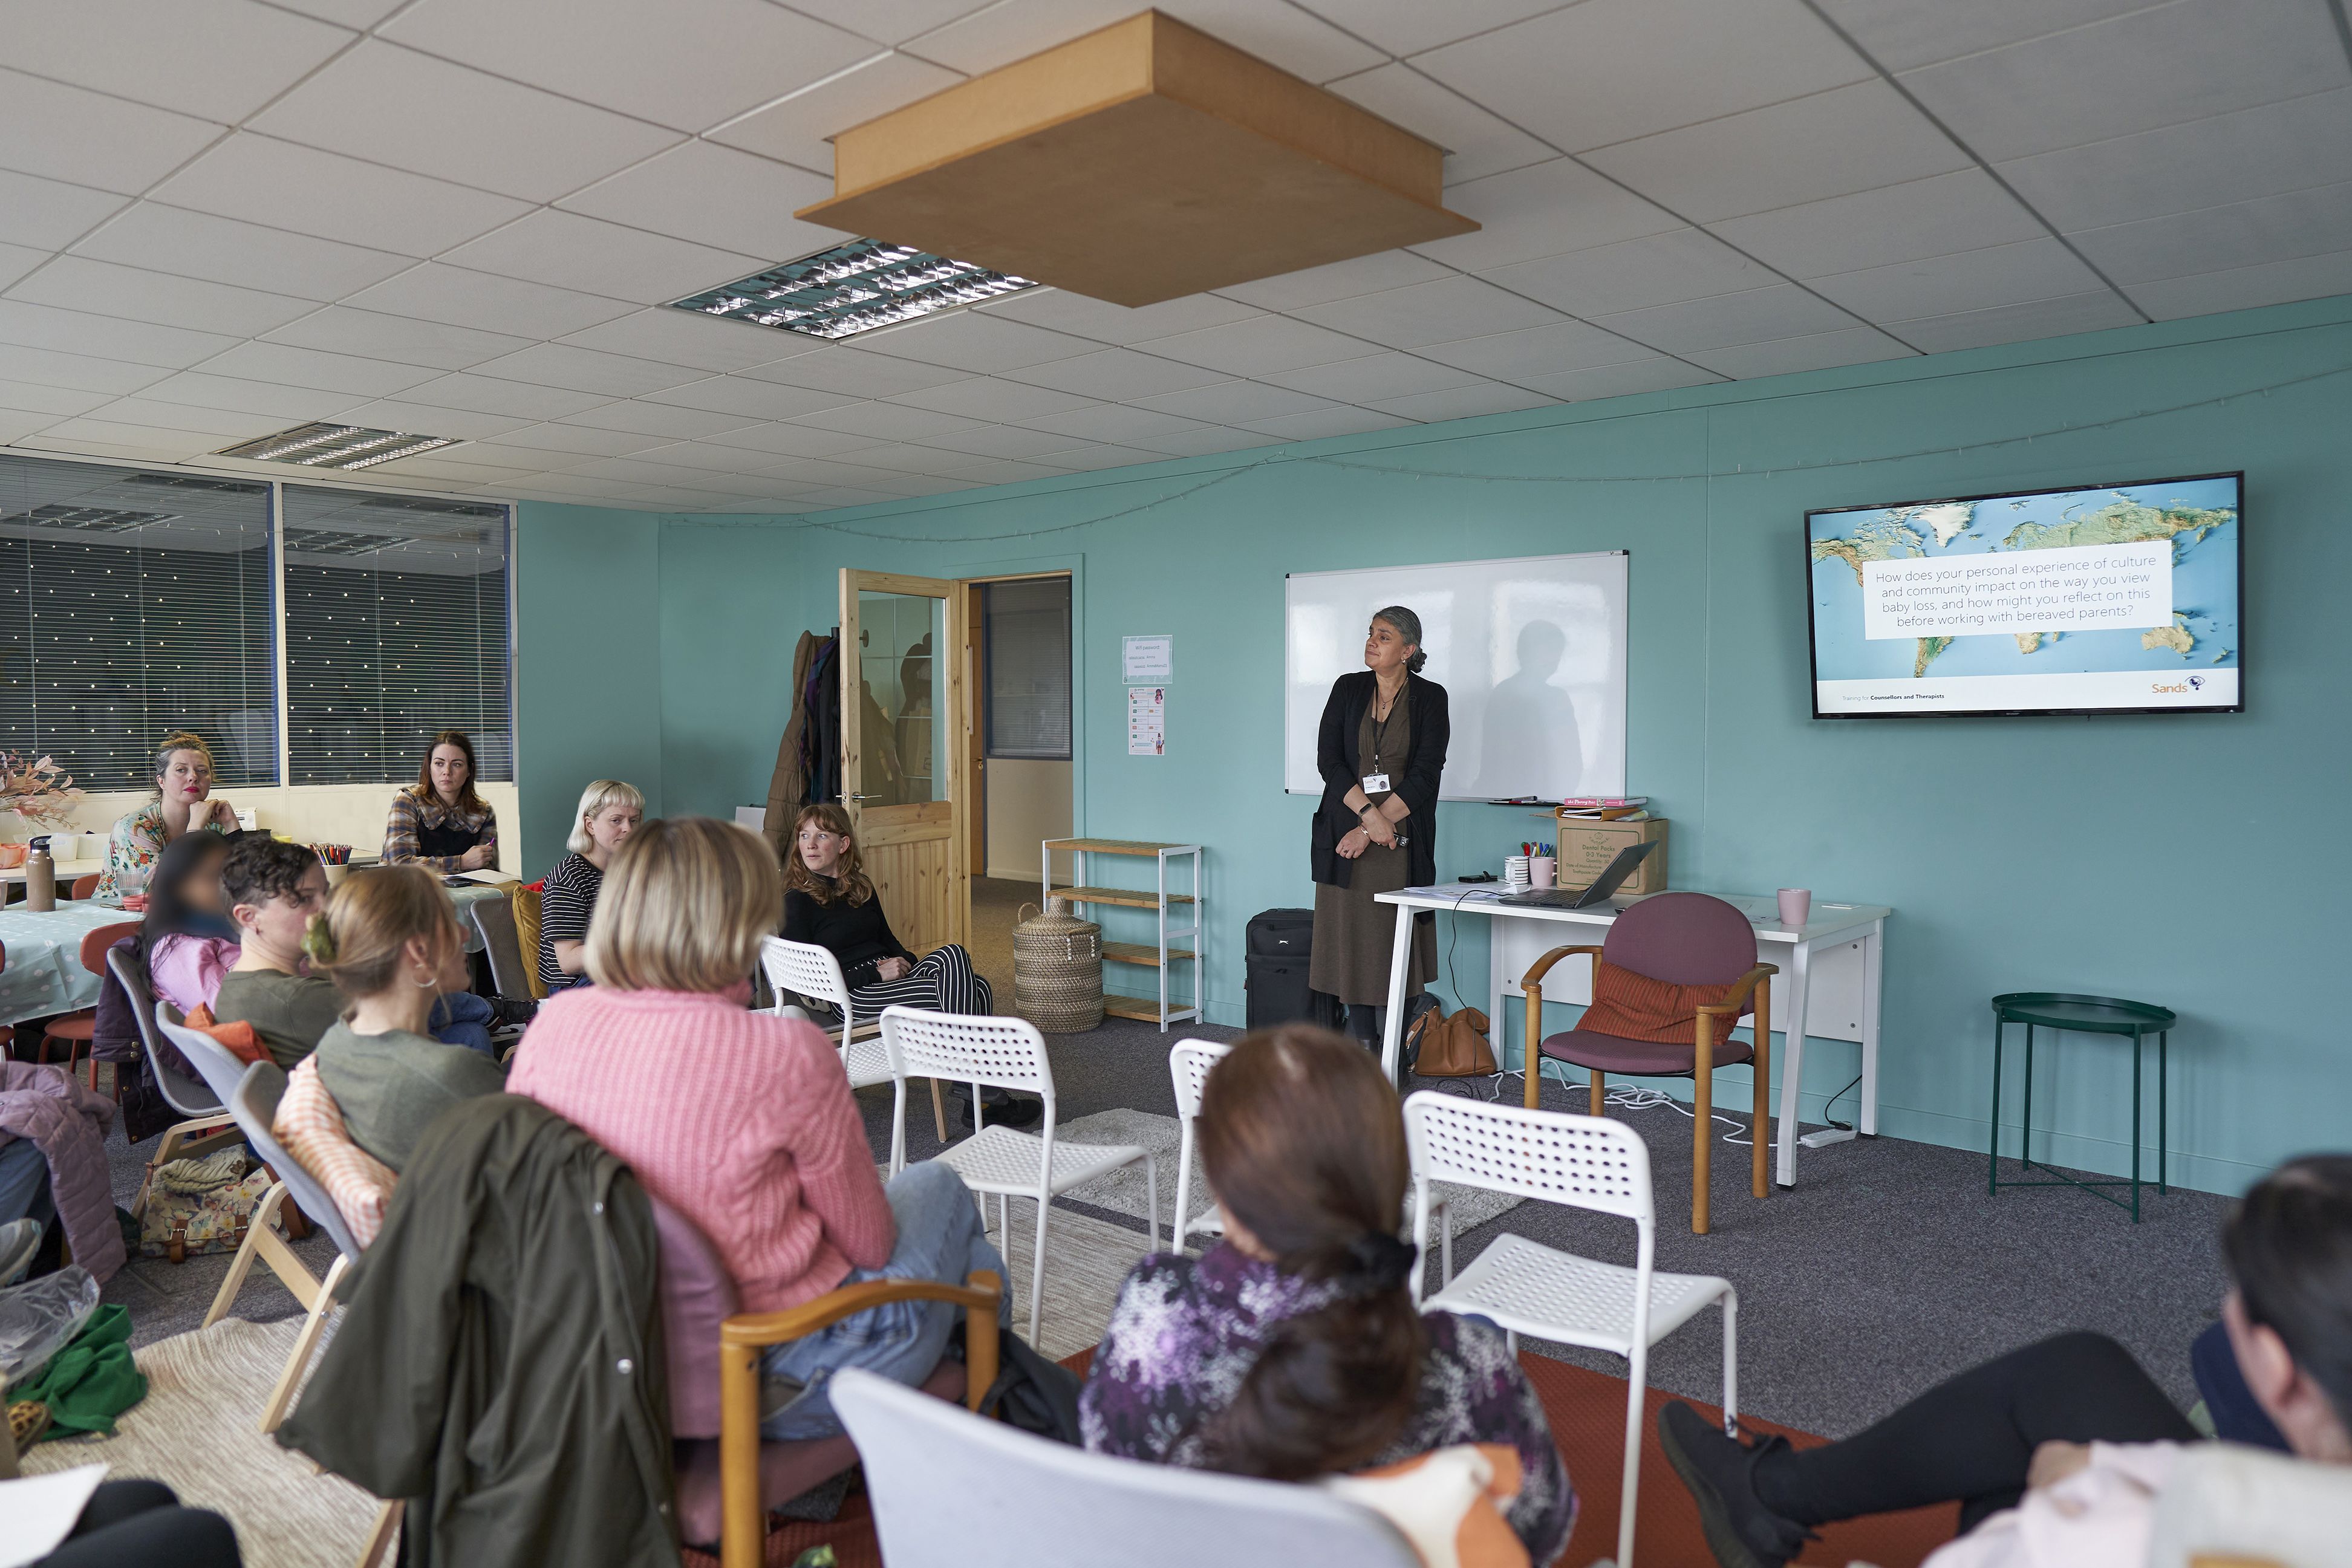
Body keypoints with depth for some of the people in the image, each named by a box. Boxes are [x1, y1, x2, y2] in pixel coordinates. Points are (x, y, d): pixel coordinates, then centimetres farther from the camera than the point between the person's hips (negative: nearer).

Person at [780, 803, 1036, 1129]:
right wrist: (876, 973, -15)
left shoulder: (860, 886, 17)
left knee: (979, 990, -20)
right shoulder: (797, 902, -4)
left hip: (889, 976, 7)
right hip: (854, 995, -7)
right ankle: (978, 1087, -18)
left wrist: (905, 961, 0)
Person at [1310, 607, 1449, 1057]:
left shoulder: (1430, 698, 1)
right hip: (1345, 834, 3)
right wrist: (1369, 813, -14)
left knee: (1391, 946, -4)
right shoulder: (1347, 689, 8)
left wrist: (1370, 830, -13)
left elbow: (1424, 775, -7)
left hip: (1399, 840, -2)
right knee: (1350, 941, 4)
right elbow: (1328, 759, -1)